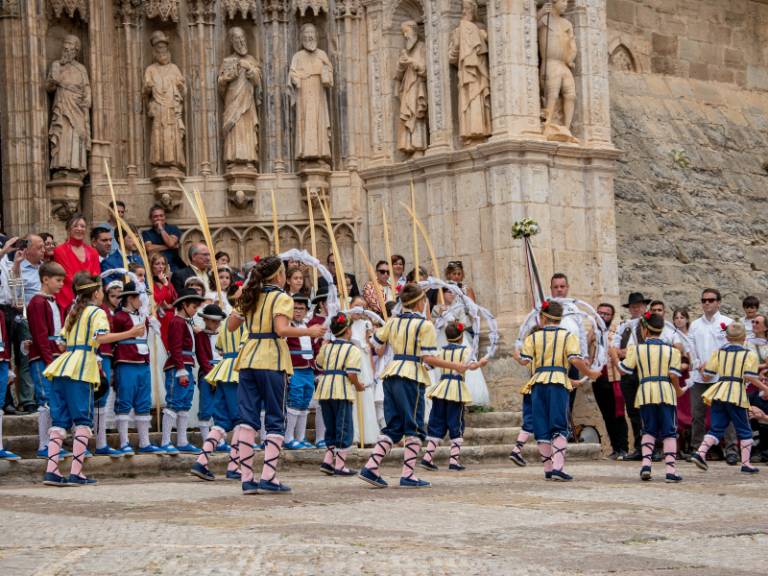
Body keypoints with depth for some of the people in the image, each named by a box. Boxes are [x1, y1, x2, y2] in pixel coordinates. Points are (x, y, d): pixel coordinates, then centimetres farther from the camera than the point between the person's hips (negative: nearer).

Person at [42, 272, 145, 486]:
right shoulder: (97, 312, 0)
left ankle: (51, 471, -1)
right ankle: (76, 473, -8)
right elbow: (101, 337, -17)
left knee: (59, 420, 6)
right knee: (83, 420, -3)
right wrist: (131, 333, -20)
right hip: (80, 371, -7)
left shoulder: (73, 312, 23)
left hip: (62, 367, 7)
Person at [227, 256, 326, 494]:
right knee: (275, 421, 2)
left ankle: (247, 479, 1)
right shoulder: (282, 298, -5)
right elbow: (282, 330, -20)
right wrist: (309, 332, -9)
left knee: (248, 418, 5)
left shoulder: (250, 296, 14)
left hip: (248, 358, 5)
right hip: (271, 361, -5)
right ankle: (268, 478, -7)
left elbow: (231, 325, 19)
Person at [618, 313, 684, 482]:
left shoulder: (636, 349, 4)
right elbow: (673, 375, -3)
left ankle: (646, 463, -2)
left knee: (649, 430, 15)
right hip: (666, 392, -1)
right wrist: (678, 390, 15)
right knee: (669, 432, 2)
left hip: (645, 392, 1)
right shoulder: (671, 350, 4)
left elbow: (624, 369, 7)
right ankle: (670, 470, -6)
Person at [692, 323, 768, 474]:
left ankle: (700, 453, -9)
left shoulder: (718, 352, 11)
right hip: (736, 395, -4)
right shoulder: (749, 354, 0)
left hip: (719, 393, 4)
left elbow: (707, 376, 8)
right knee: (744, 431, 8)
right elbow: (750, 377, -12)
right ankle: (745, 463, 7)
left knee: (716, 428, 9)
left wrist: (703, 369, 29)